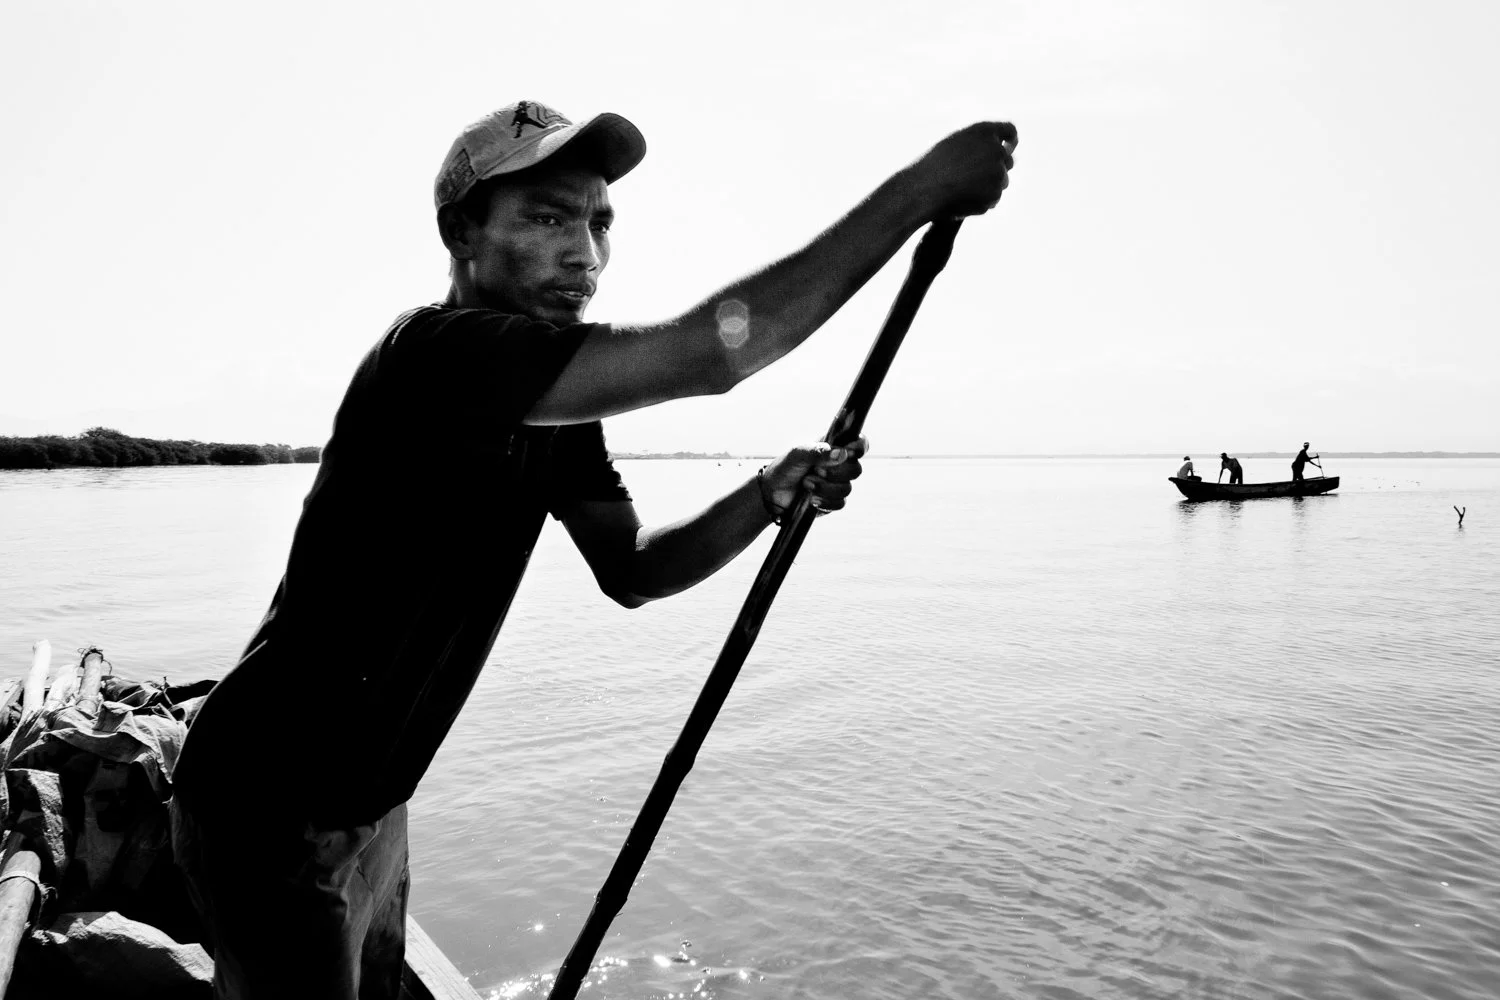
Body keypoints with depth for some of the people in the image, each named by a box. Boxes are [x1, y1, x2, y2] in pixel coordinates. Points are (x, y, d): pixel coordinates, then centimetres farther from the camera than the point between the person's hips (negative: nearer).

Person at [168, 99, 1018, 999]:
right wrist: (920, 188, -30)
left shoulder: (559, 407, 2)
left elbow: (633, 569, 1)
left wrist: (770, 495, -16)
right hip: (269, 815, -8)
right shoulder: (438, 353, -27)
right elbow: (704, 354, -38)